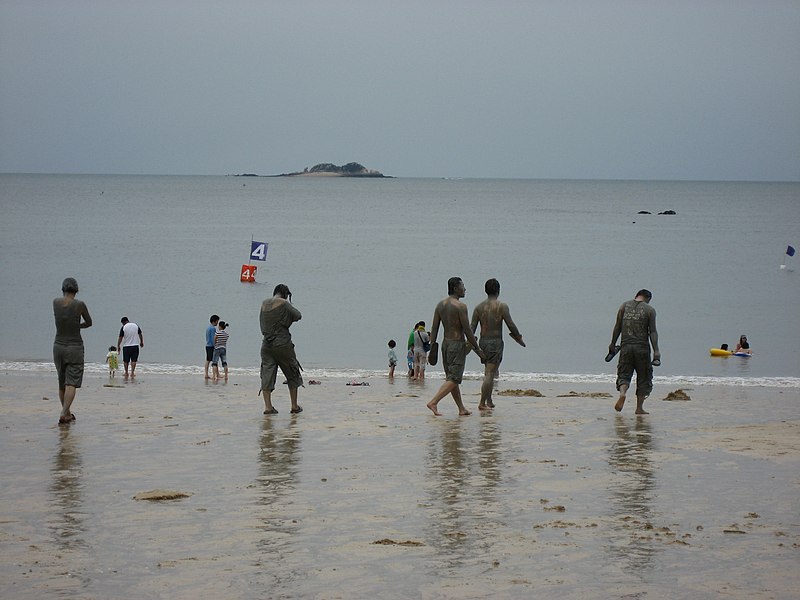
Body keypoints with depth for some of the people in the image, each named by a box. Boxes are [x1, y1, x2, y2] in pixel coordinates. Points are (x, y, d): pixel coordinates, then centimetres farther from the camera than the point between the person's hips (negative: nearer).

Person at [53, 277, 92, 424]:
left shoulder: (56, 302, -2)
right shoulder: (79, 305, -12)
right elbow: (89, 322, 5)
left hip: (58, 346, 4)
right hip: (75, 347, -4)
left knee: (62, 382, 17)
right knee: (72, 383, -6)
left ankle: (67, 412, 27)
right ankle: (63, 414, -20)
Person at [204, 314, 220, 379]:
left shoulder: (208, 327, 15)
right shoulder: (213, 328, -14)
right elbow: (213, 338, -19)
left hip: (207, 345, 9)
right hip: (211, 346, -9)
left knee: (208, 361, 7)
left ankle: (206, 375, 6)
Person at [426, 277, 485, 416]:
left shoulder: (440, 305, 6)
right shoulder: (460, 306, -15)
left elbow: (434, 328, 6)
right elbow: (467, 330, -14)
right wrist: (477, 348, -7)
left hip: (445, 343, 8)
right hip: (457, 344, -8)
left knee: (452, 378, 13)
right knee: (454, 379, -6)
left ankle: (461, 409, 19)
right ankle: (433, 402, -19)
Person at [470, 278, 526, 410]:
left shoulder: (479, 307, 5)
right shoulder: (502, 306, -8)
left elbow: (472, 327, 1)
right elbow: (511, 325, -9)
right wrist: (519, 338, 5)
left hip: (483, 341, 5)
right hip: (495, 342, -5)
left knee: (489, 373, 18)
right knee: (490, 374, -5)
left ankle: (489, 401, 19)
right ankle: (482, 403, -9)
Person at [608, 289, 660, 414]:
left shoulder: (624, 306, 8)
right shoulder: (650, 310, 0)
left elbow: (617, 327, 8)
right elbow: (652, 332, -6)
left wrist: (612, 344, 15)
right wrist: (656, 350, -7)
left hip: (626, 346, 2)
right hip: (642, 347, -2)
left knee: (624, 374, 9)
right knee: (643, 377, 9)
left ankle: (622, 393, -22)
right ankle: (639, 407, 8)